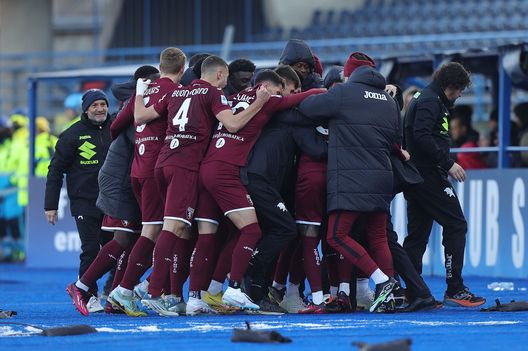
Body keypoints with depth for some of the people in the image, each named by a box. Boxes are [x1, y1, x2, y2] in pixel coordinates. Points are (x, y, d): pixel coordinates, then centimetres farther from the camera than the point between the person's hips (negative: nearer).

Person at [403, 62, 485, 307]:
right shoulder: (430, 101, -11)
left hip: (416, 175, 11)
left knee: (417, 232, 9)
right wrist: (448, 163, -23)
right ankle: (454, 289, -10)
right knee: (456, 225, -8)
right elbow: (422, 136, -24)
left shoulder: (424, 100, 21)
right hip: (429, 175, -11)